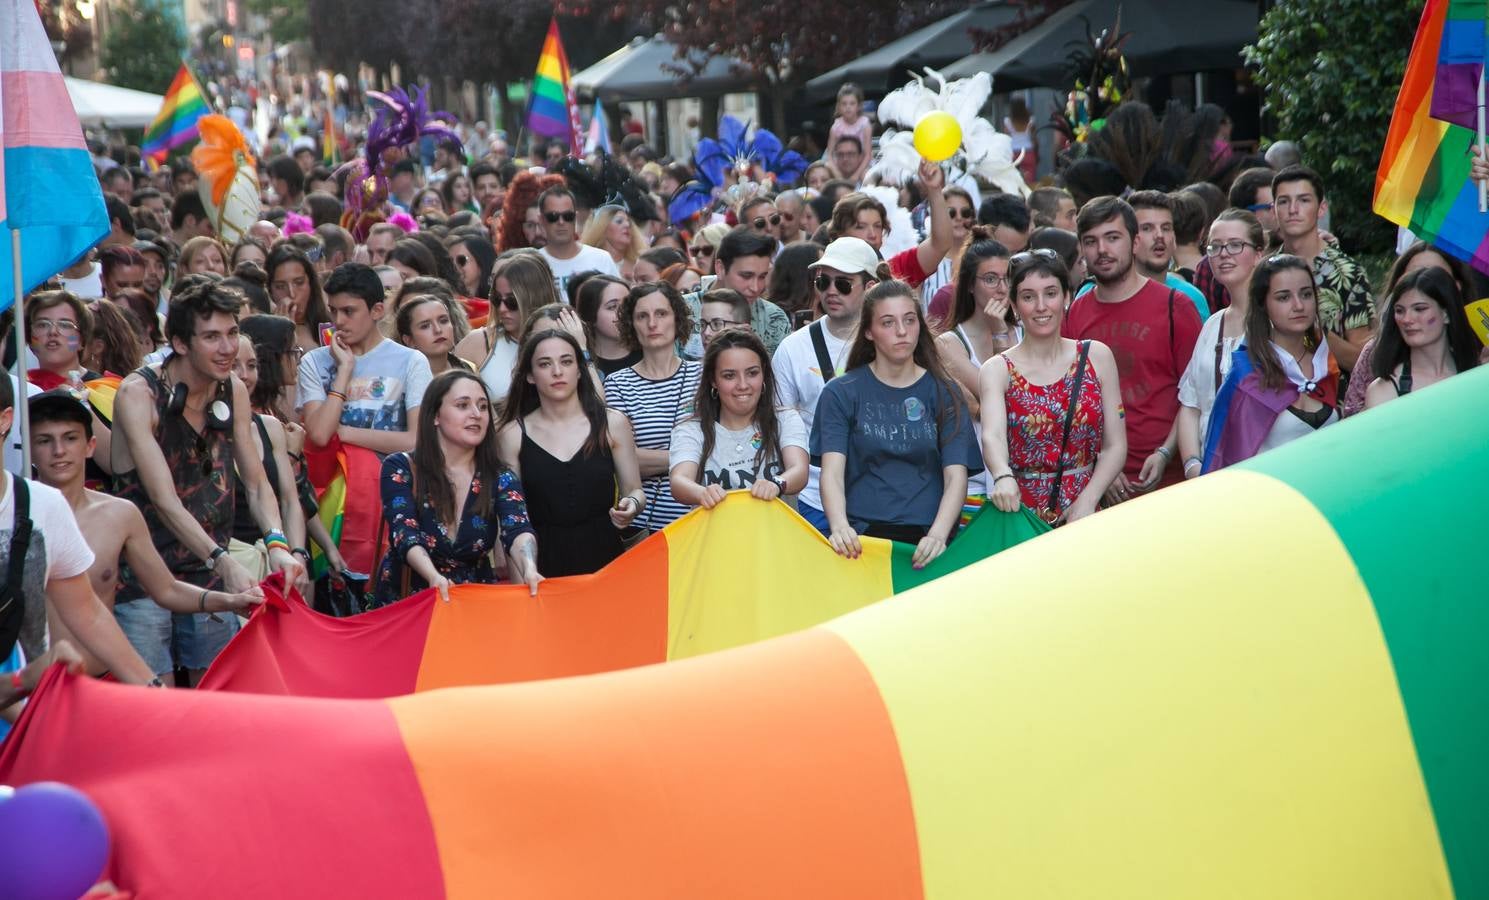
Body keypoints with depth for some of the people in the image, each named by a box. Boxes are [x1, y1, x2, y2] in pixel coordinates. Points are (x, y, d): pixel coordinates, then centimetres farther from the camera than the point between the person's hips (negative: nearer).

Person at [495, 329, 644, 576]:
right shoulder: (512, 434, 5)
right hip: (542, 562, 0)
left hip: (602, 556, 0)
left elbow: (634, 489, 12)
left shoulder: (613, 424, 6)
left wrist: (632, 504, -10)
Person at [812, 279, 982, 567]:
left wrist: (938, 535, -16)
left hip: (928, 540, 1)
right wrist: (839, 527, -23)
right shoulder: (841, 393, 8)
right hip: (861, 536, -1)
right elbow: (832, 472, -2)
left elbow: (956, 476, 3)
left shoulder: (944, 393, 11)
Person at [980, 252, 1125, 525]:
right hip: (1021, 511, -1)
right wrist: (1003, 477, -37)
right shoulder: (997, 370, 1)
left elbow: (1115, 446, 5)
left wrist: (1087, 500, -11)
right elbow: (992, 436, -16)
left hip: (1083, 514, 1)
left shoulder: (1097, 357, 7)